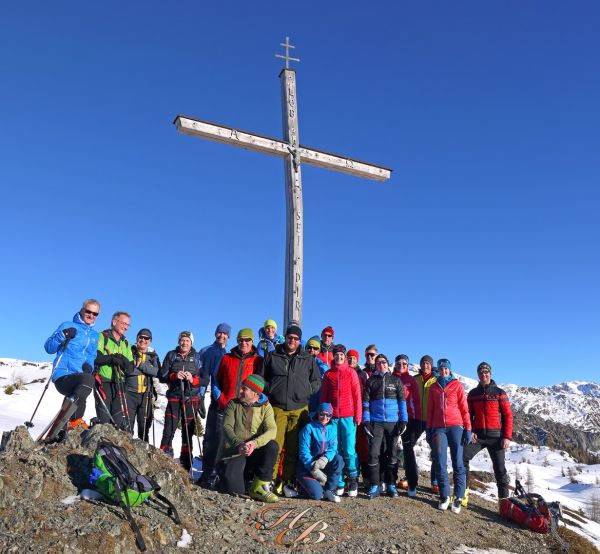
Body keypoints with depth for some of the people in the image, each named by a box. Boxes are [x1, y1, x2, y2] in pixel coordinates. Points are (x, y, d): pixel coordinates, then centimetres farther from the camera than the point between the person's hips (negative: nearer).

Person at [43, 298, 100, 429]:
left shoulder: (94, 335, 21)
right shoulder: (68, 326, 4)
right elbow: (48, 348, -2)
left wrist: (89, 365, -3)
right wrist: (63, 336, -20)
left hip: (78, 380, 7)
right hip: (63, 377, -7)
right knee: (88, 379, -34)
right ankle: (75, 420, -29)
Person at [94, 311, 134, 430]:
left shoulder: (125, 343, 20)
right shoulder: (102, 337, 2)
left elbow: (130, 368, 11)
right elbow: (94, 357, -13)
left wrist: (124, 362, -10)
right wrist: (112, 358, -24)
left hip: (119, 383, 5)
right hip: (103, 381, -5)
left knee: (120, 418, 1)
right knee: (104, 417, -8)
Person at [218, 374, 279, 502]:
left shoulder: (265, 407, 1)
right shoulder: (233, 404, 2)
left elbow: (272, 430, -15)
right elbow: (227, 427, -12)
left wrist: (255, 443, -34)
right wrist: (238, 444, -31)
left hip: (255, 453, 1)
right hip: (233, 452, -1)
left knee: (272, 446, -29)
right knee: (234, 489, -23)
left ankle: (259, 487, -14)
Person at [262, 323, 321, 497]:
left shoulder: (308, 359, 11)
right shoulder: (272, 356, 9)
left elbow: (317, 381, 16)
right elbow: (262, 378, 13)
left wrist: (305, 391, 4)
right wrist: (270, 392, 2)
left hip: (299, 409, 1)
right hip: (277, 408, -1)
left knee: (293, 448, 3)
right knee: (275, 446, -7)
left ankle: (289, 482, 11)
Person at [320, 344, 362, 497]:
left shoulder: (351, 372, 6)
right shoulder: (328, 374, 11)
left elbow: (357, 395, 3)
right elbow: (323, 396, 13)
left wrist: (358, 415, -3)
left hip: (348, 417, -2)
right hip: (332, 417, 2)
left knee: (349, 451, -5)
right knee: (336, 451, 2)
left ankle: (353, 480, 11)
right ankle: (339, 484, 11)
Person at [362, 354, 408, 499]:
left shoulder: (396, 380, 8)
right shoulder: (371, 381, 7)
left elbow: (402, 401, 5)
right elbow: (366, 402, 4)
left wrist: (403, 420, -4)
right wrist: (366, 421, -4)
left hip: (393, 422, 1)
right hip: (376, 422, -1)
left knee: (392, 454, 6)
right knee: (374, 453, -6)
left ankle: (391, 485, 15)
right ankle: (374, 486, 0)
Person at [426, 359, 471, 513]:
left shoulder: (457, 385, 5)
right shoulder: (434, 387, 14)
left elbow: (464, 408, 2)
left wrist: (468, 429, -4)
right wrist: (428, 429, 11)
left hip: (455, 426, -2)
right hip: (438, 428, 2)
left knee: (457, 463, -2)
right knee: (440, 463, -2)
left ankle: (458, 497, 3)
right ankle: (444, 496, 5)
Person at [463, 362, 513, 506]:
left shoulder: (499, 393, 2)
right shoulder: (472, 393, 10)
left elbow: (507, 415, -1)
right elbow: (468, 414, 11)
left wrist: (507, 437, -8)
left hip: (496, 436, -2)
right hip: (477, 435, 2)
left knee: (499, 468, 3)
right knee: (463, 457, -13)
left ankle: (504, 498, 13)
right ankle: (463, 491, -4)